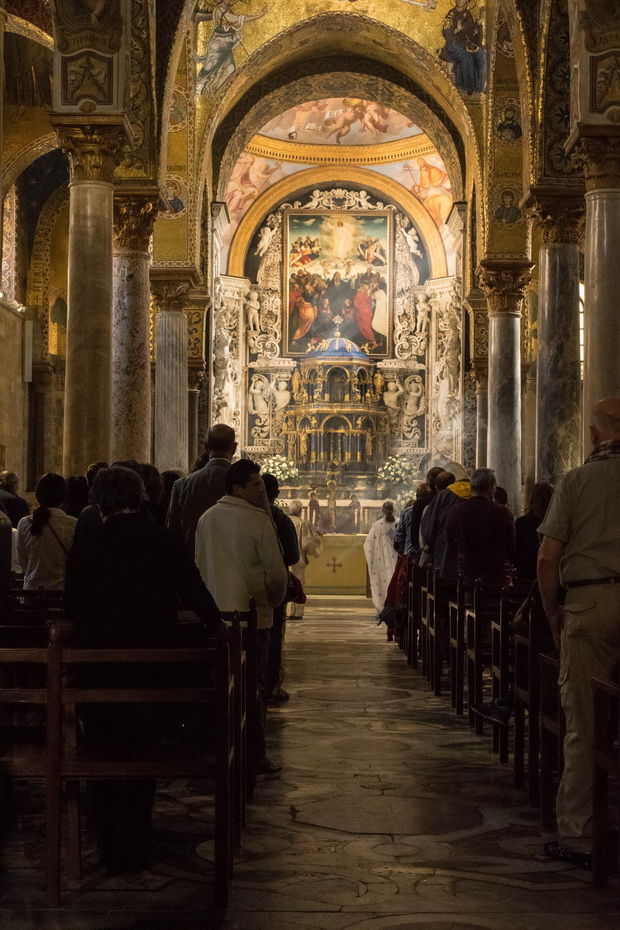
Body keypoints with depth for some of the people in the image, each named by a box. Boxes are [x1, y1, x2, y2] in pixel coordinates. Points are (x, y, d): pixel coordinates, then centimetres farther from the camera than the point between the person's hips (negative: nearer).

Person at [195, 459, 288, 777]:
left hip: (213, 615, 6)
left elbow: (198, 566, 11)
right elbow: (277, 571, -11)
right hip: (251, 613, -5)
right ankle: (254, 757, 6)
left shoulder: (206, 519, 6)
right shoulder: (258, 519, -12)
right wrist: (275, 599, 8)